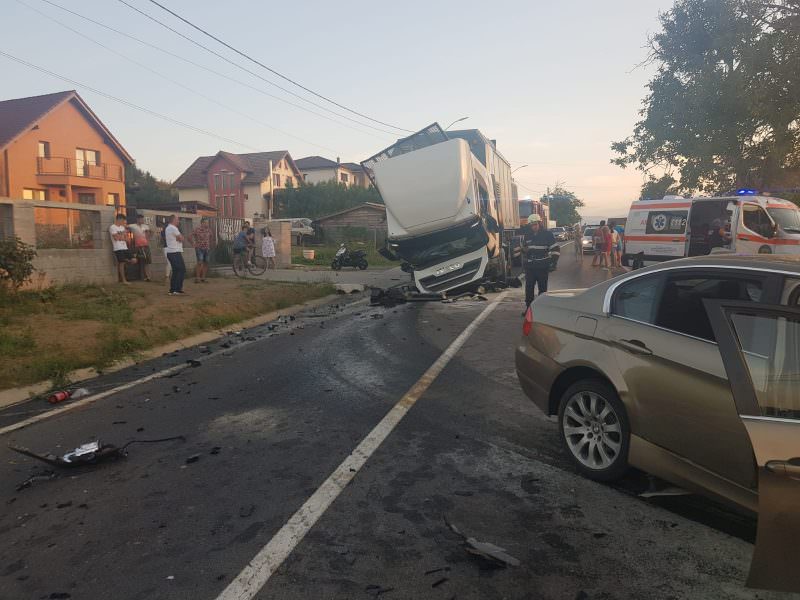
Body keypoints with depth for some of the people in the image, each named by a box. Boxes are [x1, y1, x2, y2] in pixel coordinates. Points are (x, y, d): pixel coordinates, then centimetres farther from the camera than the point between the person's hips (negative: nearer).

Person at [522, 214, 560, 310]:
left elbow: (556, 250, -6)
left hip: (543, 266, -4)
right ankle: (528, 307, 11)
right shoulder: (528, 235, 9)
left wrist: (553, 263, -12)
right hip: (530, 266, 4)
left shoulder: (547, 234, -5)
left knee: (542, 288, 3)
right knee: (529, 287, 3)